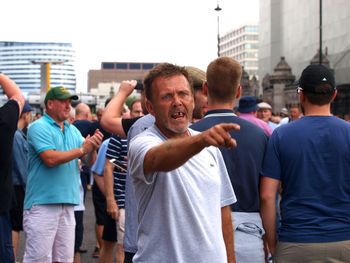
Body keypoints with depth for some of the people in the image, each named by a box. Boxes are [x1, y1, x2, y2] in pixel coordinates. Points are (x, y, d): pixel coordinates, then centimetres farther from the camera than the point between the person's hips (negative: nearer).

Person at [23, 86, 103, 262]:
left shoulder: (73, 130, 14)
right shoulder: (39, 127, -6)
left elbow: (89, 161, 11)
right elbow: (50, 159, -19)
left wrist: (93, 147, -10)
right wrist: (81, 150, -13)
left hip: (68, 203, 7)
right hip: (42, 203, -7)